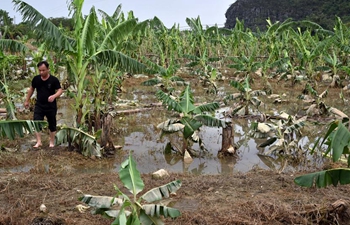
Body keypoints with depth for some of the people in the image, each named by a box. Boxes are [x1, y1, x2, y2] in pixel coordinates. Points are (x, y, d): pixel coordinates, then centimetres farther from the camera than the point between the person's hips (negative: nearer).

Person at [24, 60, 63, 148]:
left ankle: (52, 142, 22)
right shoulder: (36, 79, 0)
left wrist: (54, 96, -36)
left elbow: (60, 90, -15)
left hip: (51, 106, -2)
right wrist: (27, 100, 15)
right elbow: (31, 89, 13)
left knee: (52, 124, 8)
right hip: (39, 105, 3)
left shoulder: (54, 80, -12)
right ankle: (39, 142, -3)